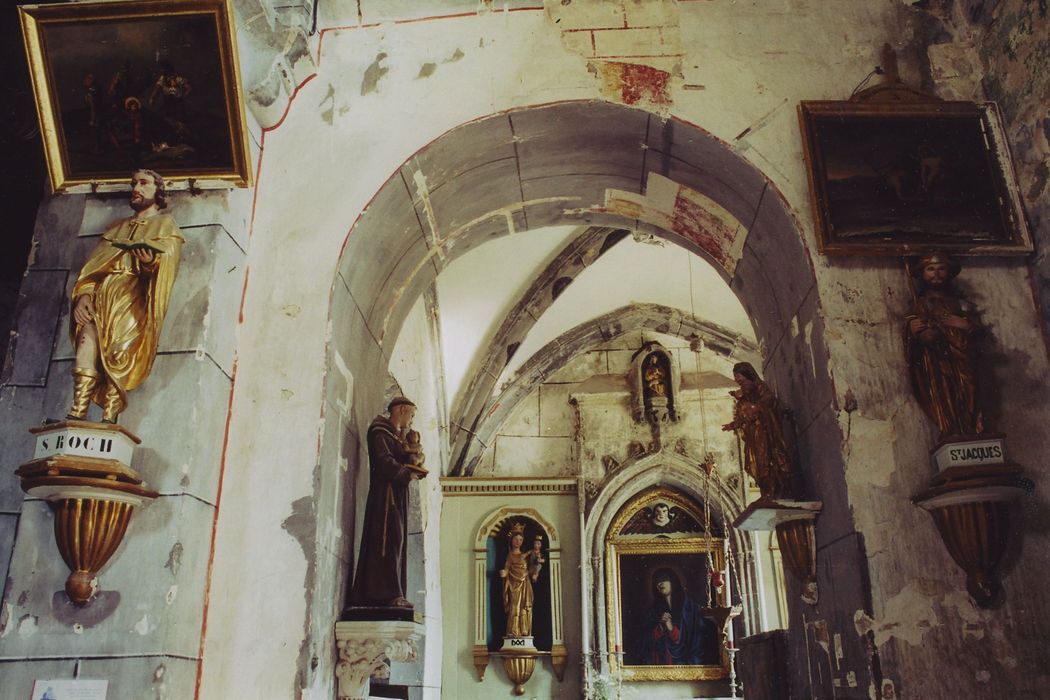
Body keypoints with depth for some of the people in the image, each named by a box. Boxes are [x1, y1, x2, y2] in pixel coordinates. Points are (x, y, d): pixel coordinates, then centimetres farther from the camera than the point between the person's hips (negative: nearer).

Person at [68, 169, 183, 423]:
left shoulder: (166, 224, 17)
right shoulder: (116, 228, 32)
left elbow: (167, 266, -1)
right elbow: (94, 266, 20)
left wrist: (152, 262, -26)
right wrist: (83, 295, 0)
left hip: (134, 300, -4)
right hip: (102, 297, 4)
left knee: (119, 354, -23)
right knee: (87, 345, -20)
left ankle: (109, 419, -27)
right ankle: (77, 414, -27)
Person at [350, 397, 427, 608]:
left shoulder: (395, 434, 26)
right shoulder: (380, 431, -4)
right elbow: (383, 460, -17)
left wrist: (411, 458, 1)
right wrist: (407, 474, -9)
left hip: (397, 495, 10)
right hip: (386, 492, -10)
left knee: (396, 542, 4)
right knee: (391, 540, -15)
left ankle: (392, 594, 3)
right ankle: (388, 593, -19)